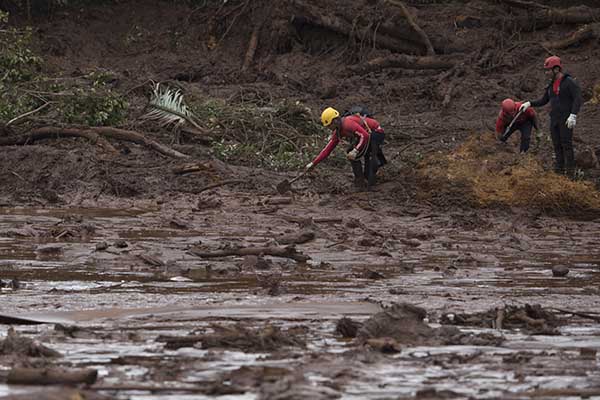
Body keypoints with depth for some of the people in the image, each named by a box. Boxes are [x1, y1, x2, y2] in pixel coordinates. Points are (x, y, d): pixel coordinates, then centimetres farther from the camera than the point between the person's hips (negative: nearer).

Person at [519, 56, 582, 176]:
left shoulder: (569, 82, -9)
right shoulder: (551, 85, 14)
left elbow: (577, 99, -16)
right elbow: (543, 100, 20)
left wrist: (573, 115, -25)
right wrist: (529, 104, 6)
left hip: (566, 120, -7)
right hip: (554, 119, 7)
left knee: (566, 144, -9)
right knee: (557, 145, 6)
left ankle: (570, 173, -8)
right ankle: (559, 171, 9)